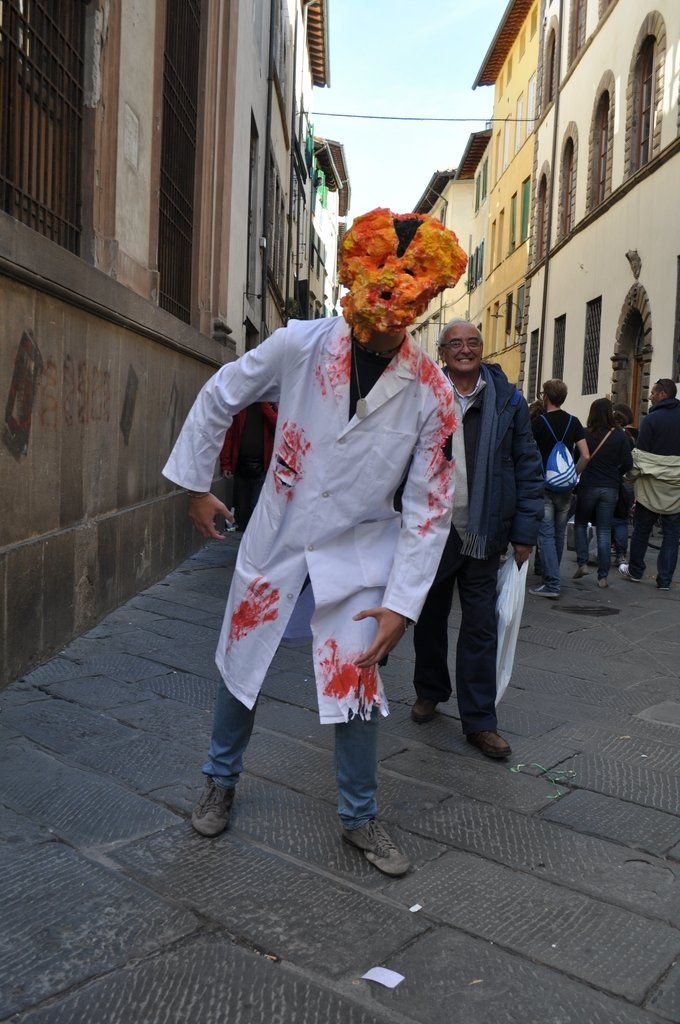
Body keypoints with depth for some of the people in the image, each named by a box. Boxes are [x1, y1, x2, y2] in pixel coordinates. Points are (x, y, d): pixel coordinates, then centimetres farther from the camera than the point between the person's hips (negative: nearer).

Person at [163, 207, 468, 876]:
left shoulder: (430, 391, -15)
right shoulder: (300, 346, -16)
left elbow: (429, 507, -10)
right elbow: (219, 398, 0)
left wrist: (403, 604, -13)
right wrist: (196, 484, 4)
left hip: (358, 553, -1)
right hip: (275, 540, 1)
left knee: (356, 687, 3)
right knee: (239, 666, 14)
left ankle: (360, 818, 28)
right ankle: (220, 781, 42)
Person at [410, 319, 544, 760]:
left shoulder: (508, 400, 1)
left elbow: (529, 467, 2)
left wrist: (525, 530, -3)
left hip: (482, 535, 0)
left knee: (480, 628, 3)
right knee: (429, 619, 16)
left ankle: (479, 720, 13)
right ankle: (430, 692, 37)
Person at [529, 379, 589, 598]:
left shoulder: (539, 422, -8)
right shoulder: (574, 422, 4)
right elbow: (585, 456, 0)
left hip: (544, 486, -5)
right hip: (566, 488, 5)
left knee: (546, 535, -4)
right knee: (559, 534, 15)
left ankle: (551, 584, -11)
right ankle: (551, 574, 29)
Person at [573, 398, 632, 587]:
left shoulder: (585, 434, -7)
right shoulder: (620, 435, -4)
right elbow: (627, 463, -2)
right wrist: (615, 476, 14)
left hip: (588, 486, -1)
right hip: (610, 488, 1)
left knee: (580, 524, 18)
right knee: (604, 531, 5)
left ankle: (582, 563, 5)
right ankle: (603, 576, 5)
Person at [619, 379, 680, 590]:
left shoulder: (653, 418, -9)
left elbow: (641, 454, -10)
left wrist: (634, 477, 0)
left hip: (651, 487, -3)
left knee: (641, 530, 10)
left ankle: (635, 570, 21)